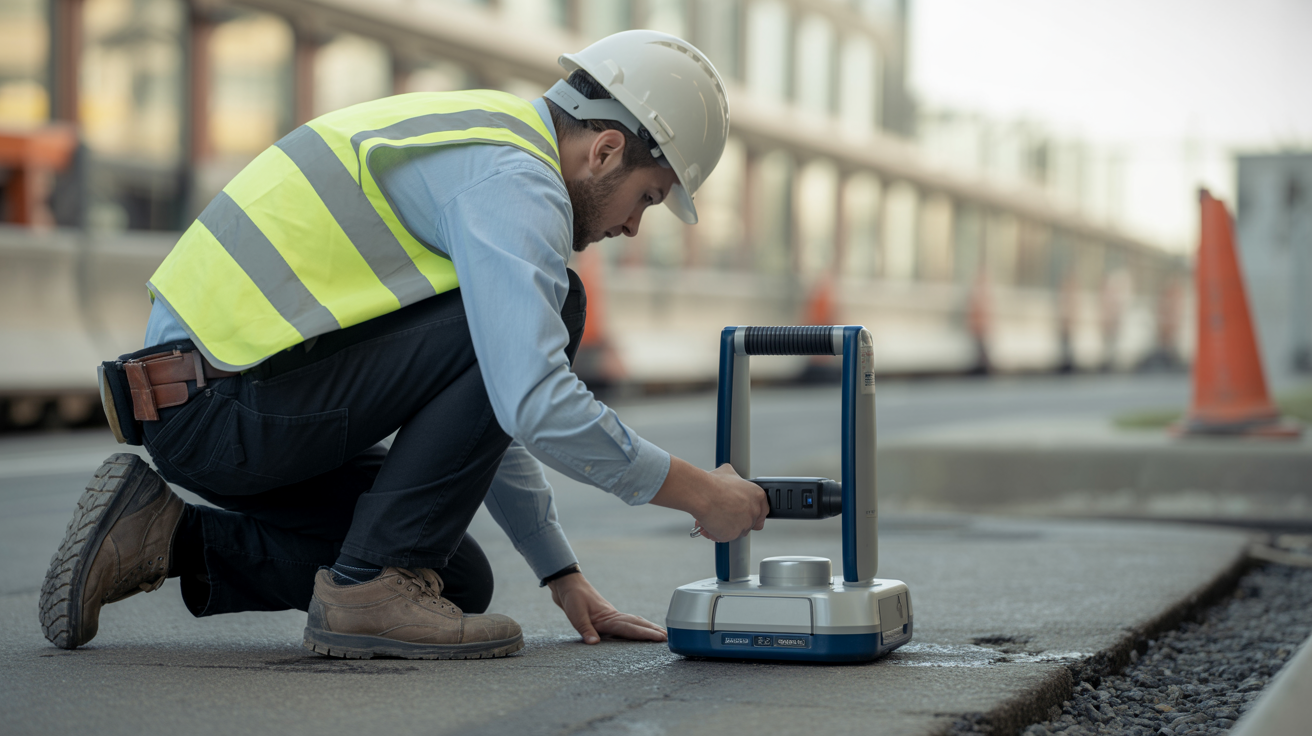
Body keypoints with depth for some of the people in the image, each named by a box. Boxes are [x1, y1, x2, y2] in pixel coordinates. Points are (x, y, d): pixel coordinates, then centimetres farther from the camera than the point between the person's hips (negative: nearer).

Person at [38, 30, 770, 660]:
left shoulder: (475, 149, 20)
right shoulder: (515, 180, -13)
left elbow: (494, 408, 26)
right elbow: (537, 404, -25)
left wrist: (564, 573, 24)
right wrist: (699, 493, -12)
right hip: (229, 407, -10)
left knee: (457, 581, 12)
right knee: (548, 310, -12)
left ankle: (168, 538, 12)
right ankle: (372, 583, -8)